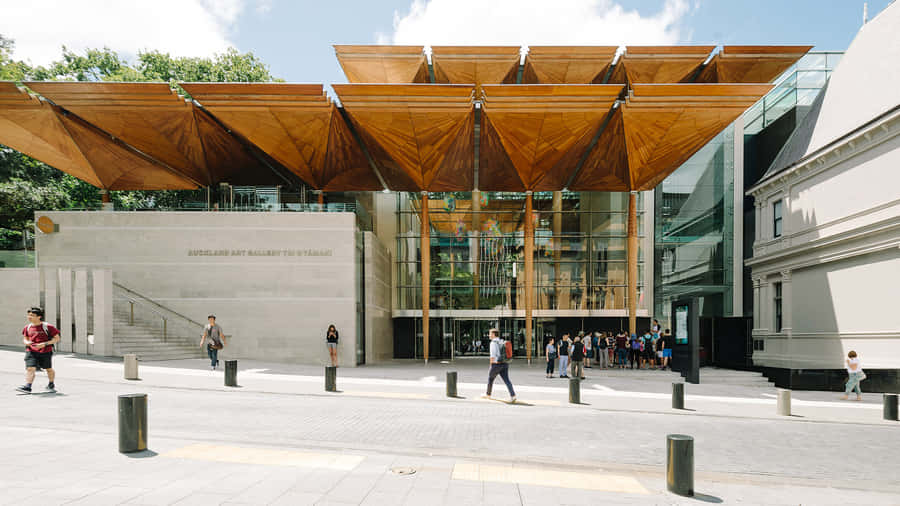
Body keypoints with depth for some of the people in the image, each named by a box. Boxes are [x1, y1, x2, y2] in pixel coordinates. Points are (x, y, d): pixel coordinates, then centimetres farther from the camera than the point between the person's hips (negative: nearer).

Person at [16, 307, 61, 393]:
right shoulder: (27, 327, 6)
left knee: (48, 369, 12)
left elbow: (57, 338, -6)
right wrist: (26, 342, -5)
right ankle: (27, 387, -16)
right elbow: (25, 338, 20)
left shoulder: (47, 327, -9)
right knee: (30, 368, -14)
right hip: (31, 351, 3)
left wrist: (44, 344, -18)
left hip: (45, 352, -3)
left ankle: (51, 385, 31)